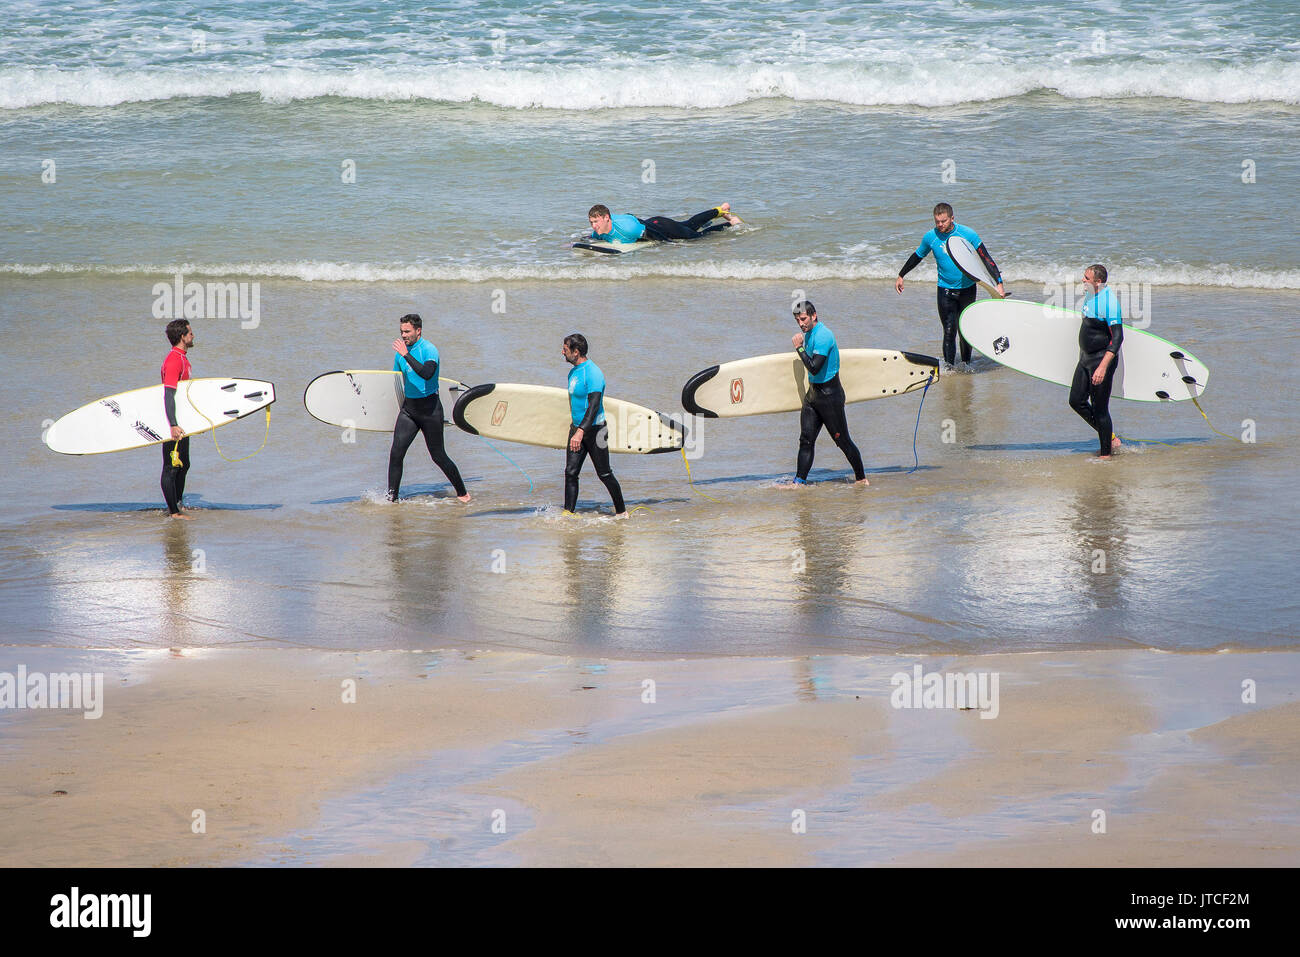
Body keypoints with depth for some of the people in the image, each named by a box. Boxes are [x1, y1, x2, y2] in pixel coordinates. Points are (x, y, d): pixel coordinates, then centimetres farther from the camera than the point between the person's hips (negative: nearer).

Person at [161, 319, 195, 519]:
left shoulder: (182, 358, 15)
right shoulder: (173, 361, -18)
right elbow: (168, 395, -26)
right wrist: (173, 426, -33)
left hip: (182, 422, 10)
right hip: (174, 423, -10)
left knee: (183, 465, 17)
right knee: (172, 467, -5)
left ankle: (177, 505, 28)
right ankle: (173, 511, -2)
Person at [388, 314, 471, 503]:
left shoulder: (428, 350, -14)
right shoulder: (401, 353, 7)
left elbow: (427, 373, -33)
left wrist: (406, 355, -32)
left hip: (429, 408, -5)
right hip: (408, 408, 5)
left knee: (438, 456, 2)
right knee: (396, 453, -8)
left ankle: (462, 493, 21)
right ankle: (392, 498, -3)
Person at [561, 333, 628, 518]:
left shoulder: (592, 373, -19)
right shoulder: (573, 372, 11)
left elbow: (594, 405, -27)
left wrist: (581, 432, -35)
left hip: (594, 429, -8)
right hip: (577, 428, 8)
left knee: (604, 474, 2)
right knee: (570, 472, -2)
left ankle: (621, 512, 16)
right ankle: (568, 513, -2)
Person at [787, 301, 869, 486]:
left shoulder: (823, 336, -21)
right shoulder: (808, 333, 9)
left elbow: (814, 368, -28)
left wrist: (800, 347, -22)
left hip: (829, 394, -9)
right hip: (813, 393, 9)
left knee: (842, 440, 0)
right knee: (806, 439, 2)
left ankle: (861, 478, 14)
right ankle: (800, 481, 2)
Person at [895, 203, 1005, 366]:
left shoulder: (968, 234, -11)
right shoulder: (930, 237, -6)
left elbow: (986, 259, -9)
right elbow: (916, 257, 13)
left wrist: (999, 283, -16)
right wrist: (900, 276, 22)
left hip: (967, 289, 0)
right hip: (946, 290, 0)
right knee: (949, 331, -10)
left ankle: (966, 364, 24)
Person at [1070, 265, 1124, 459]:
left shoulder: (1109, 301, -23)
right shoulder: (1089, 294, 5)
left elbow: (1117, 337, -26)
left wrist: (1103, 366, -33)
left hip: (1102, 359, -9)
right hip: (1086, 359, 9)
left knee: (1100, 408, -3)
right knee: (1076, 401, 10)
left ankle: (1106, 453, 9)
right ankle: (1110, 437, 24)